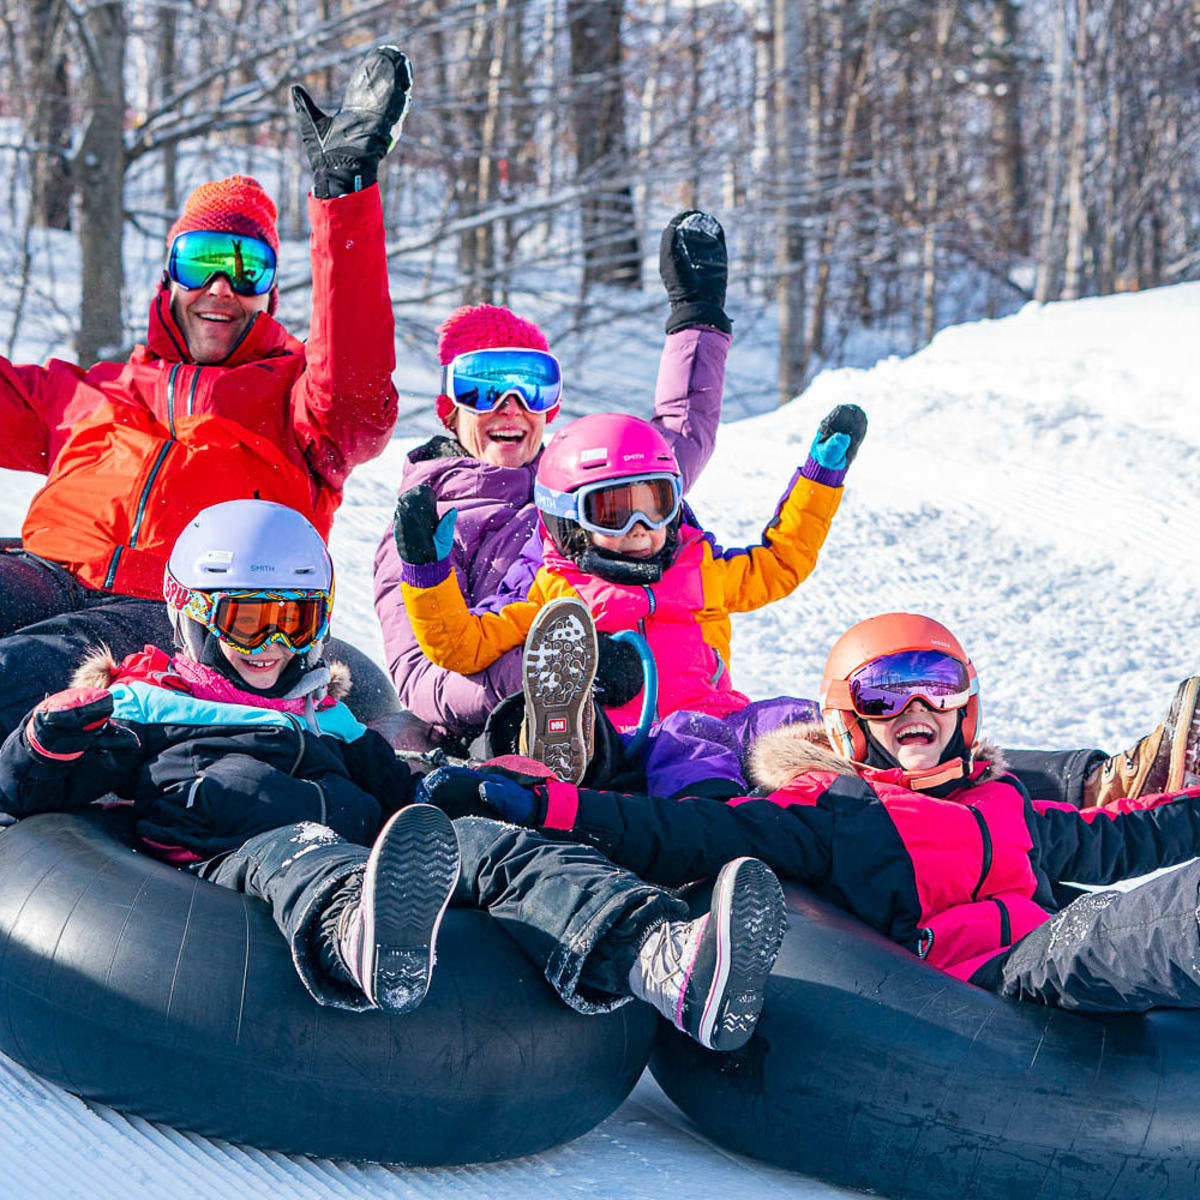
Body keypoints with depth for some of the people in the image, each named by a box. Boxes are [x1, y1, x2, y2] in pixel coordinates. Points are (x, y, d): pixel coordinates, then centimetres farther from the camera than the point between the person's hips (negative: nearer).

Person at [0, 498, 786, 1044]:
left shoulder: (330, 720, 39)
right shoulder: (150, 707, 27)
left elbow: (394, 798, 34)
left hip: (362, 853, 4)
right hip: (228, 864, -4)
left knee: (488, 846, -26)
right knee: (291, 848, -40)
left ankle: (666, 958, -57)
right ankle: (368, 947, -82)